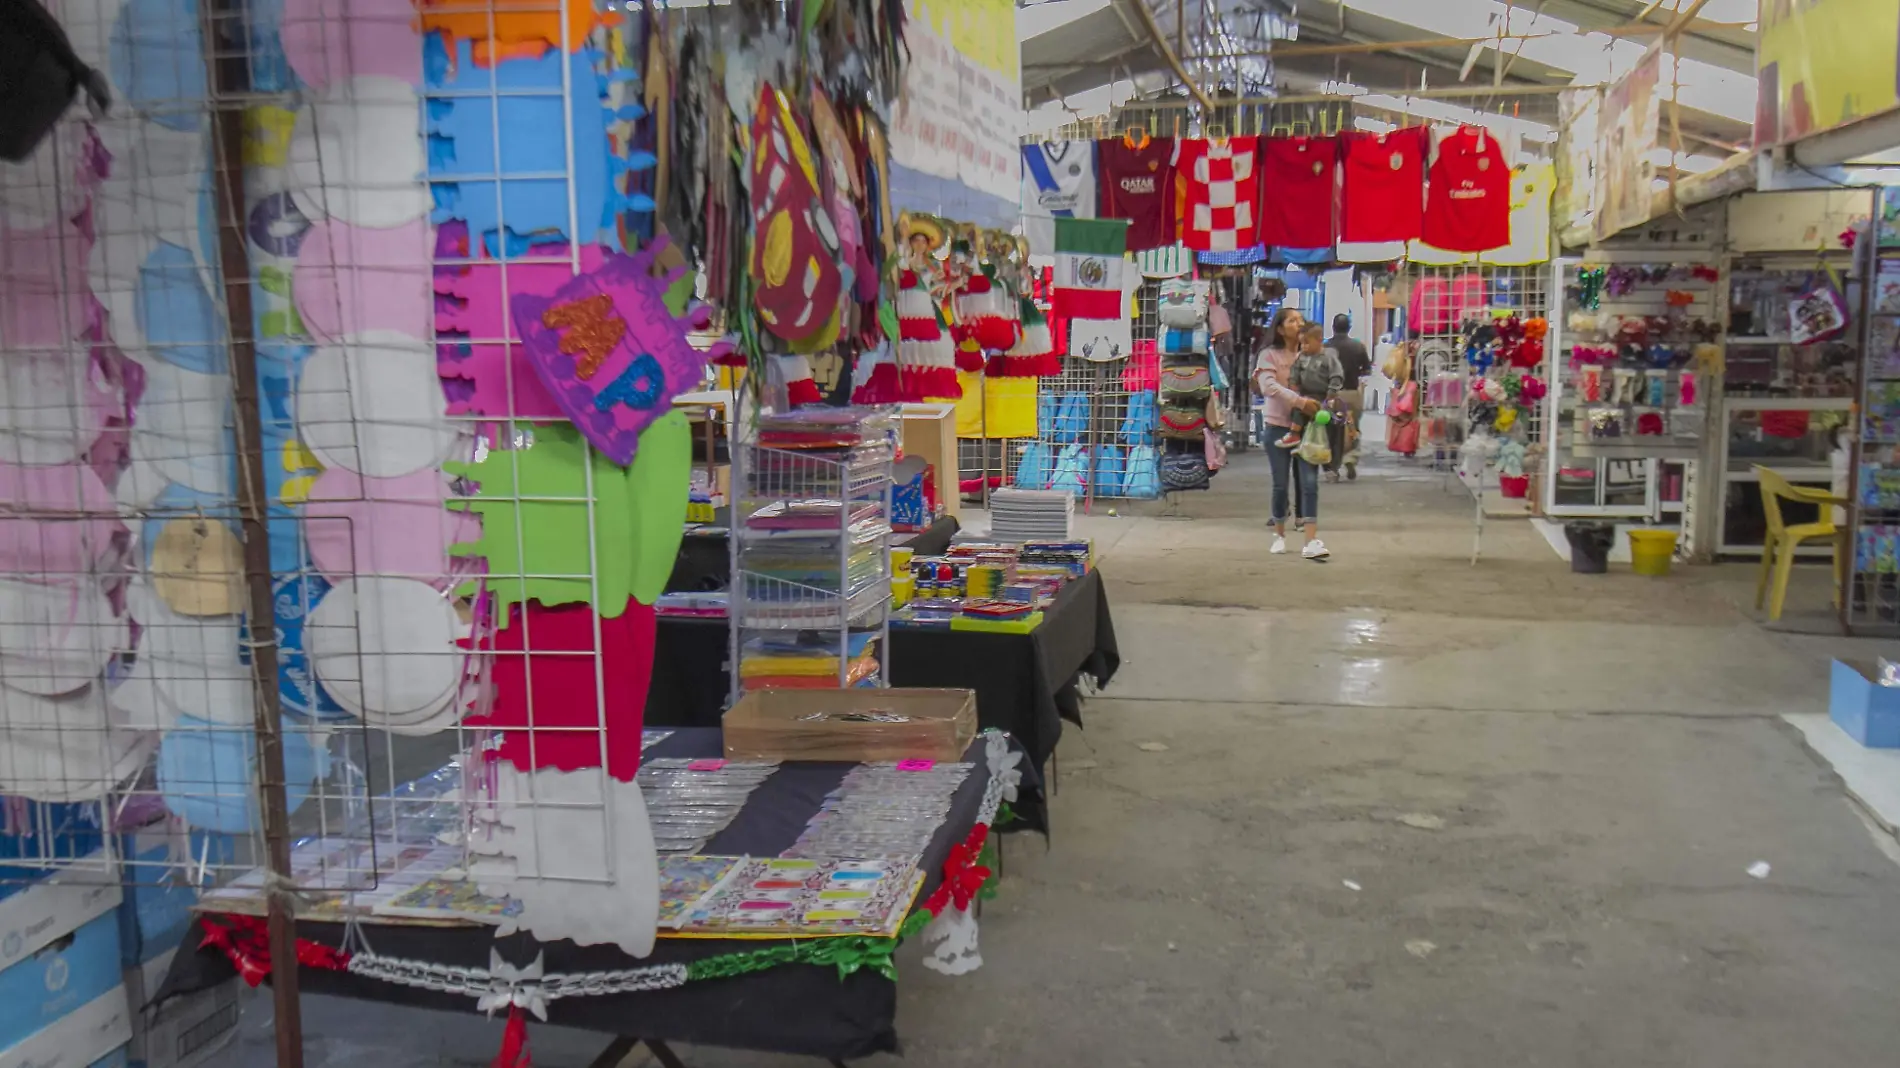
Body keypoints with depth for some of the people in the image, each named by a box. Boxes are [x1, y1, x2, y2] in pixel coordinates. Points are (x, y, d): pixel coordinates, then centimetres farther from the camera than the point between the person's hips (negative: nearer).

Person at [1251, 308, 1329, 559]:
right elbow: (1268, 386, -17)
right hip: (1278, 426, -2)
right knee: (1281, 484, 5)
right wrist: (1299, 401, -27)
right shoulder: (1269, 354, -2)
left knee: (1309, 482, -8)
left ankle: (1312, 541, -12)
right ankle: (1279, 534, 24)